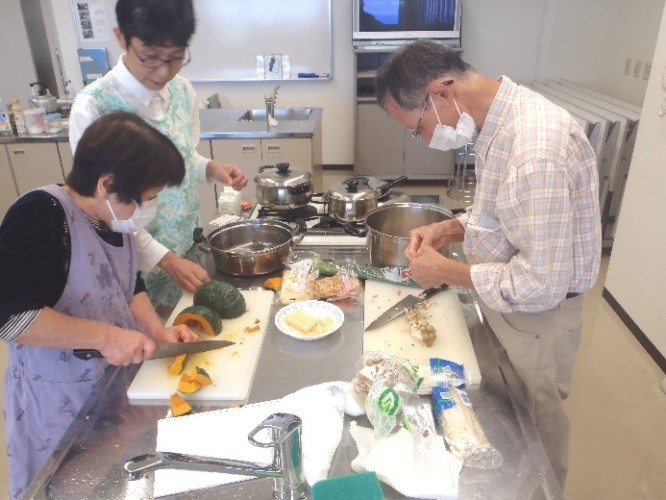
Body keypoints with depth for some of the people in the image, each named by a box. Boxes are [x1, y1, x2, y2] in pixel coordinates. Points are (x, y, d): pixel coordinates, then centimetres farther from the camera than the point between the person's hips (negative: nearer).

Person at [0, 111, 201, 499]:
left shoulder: (115, 220, -2)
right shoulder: (39, 217, -26)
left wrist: (157, 330, -5)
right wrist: (104, 335, -31)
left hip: (117, 383, 7)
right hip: (58, 399, -6)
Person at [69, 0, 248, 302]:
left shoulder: (182, 91, -4)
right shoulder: (92, 107, -20)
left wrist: (211, 169, -10)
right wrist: (165, 259, -22)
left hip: (189, 247, 5)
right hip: (138, 263, -5)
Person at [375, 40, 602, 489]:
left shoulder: (537, 148, -33)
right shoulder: (499, 120, -2)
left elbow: (541, 285, -30)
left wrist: (445, 271, -20)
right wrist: (453, 229, -4)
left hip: (536, 318, -8)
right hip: (502, 302, 8)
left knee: (534, 435, 17)